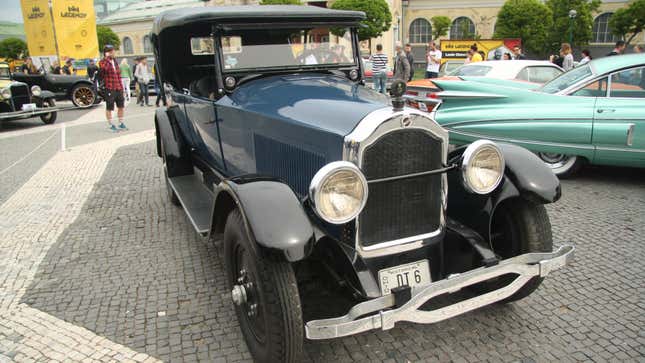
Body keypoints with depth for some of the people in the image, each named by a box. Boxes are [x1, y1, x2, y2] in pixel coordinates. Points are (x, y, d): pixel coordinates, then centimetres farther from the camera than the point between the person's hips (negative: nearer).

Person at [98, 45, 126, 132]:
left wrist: (121, 87, 18)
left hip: (118, 88, 7)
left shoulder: (115, 61, 17)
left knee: (121, 106, 13)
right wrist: (107, 58, -23)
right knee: (109, 108, 1)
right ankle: (111, 125, 9)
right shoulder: (103, 62, -6)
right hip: (109, 88, -7)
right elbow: (103, 68, -30)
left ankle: (121, 124, 26)